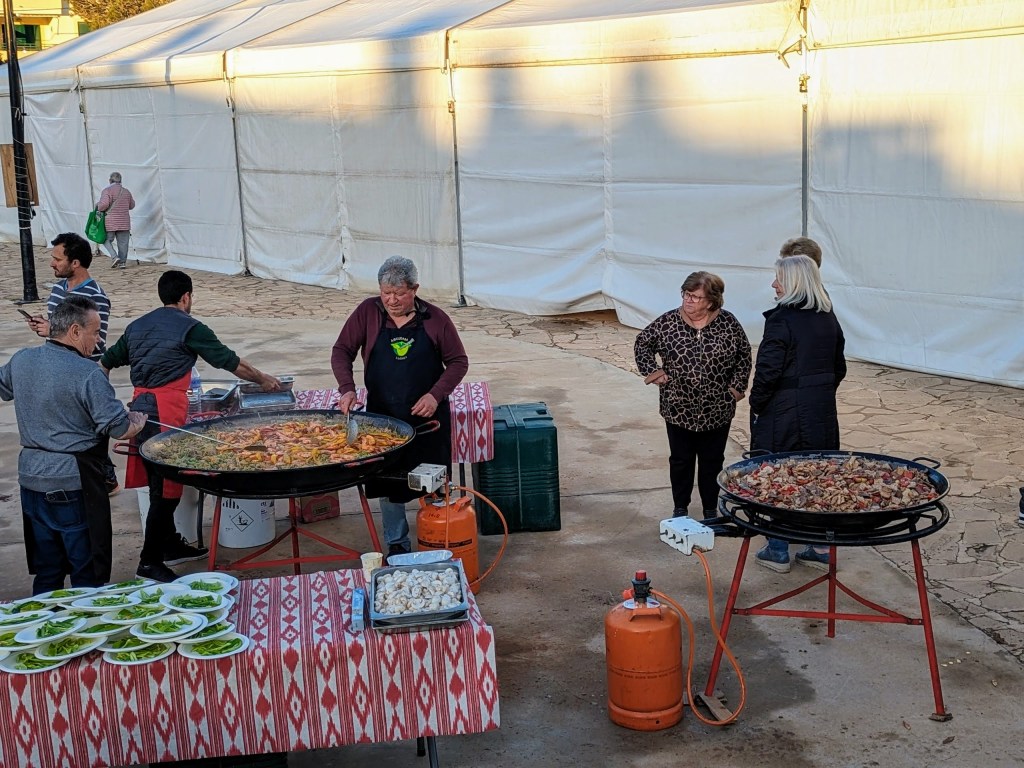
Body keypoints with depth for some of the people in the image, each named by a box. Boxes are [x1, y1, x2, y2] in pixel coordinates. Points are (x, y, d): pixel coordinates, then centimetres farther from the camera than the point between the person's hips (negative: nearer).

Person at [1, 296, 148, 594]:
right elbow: (119, 429, -17)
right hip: (74, 482, -7)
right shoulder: (88, 373, -18)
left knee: (46, 571, 17)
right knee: (88, 570, 6)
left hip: (31, 477, 7)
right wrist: (137, 423, 4)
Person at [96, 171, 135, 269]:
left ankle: (114, 256, -7)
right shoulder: (126, 192, 9)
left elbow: (104, 204, -20)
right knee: (123, 243, 8)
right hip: (124, 222, 4)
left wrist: (98, 207, 0)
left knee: (107, 240, 10)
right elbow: (132, 205, 19)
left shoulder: (107, 191, -8)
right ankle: (122, 261, 7)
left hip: (110, 222, -4)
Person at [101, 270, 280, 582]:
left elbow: (105, 363, 20)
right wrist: (263, 379, 13)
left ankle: (171, 544, 30)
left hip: (140, 405, 8)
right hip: (165, 411, -8)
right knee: (166, 488, -3)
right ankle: (150, 562, -1)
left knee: (159, 483, 18)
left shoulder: (137, 326, 16)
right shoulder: (189, 328, -4)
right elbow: (231, 362, -1)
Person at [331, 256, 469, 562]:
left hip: (428, 415, -1)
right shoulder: (367, 313, -3)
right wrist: (347, 388, -18)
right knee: (389, 483, 9)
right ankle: (396, 545, 25)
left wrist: (436, 394, -14)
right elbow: (341, 351, -1)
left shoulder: (435, 318, -5)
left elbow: (458, 361, 0)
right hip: (383, 416, 1)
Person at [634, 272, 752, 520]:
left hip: (717, 410, 0)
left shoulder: (728, 322, -6)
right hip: (678, 408, 0)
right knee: (680, 460, 11)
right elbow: (642, 343, 7)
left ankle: (711, 511, 25)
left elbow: (744, 354, 6)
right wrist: (651, 370, -3)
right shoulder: (668, 322, -7)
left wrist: (737, 385, 0)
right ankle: (680, 509, 26)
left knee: (712, 462, 11)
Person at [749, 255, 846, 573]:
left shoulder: (781, 319, -17)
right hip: (822, 413, 7)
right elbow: (839, 368, 13)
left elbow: (768, 372, -18)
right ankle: (820, 548, 21)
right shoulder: (829, 318, 6)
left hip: (783, 413, -7)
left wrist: (756, 406, -6)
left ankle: (778, 550, 14)